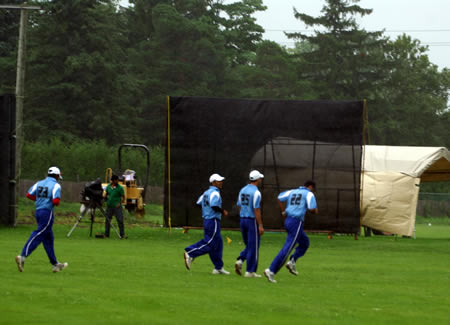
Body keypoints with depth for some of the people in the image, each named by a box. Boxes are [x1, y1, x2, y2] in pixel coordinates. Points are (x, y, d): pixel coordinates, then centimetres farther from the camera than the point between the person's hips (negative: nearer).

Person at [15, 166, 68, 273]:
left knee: (48, 238, 14)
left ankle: (55, 264, 21)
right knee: (38, 236, -12)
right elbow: (56, 201, -20)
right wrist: (57, 203, 3)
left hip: (38, 212, 8)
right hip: (47, 212, -8)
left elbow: (29, 194, 6)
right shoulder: (56, 185, -8)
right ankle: (23, 256, -28)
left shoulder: (39, 183, 11)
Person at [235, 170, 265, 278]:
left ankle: (240, 261, -4)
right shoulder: (256, 192, -14)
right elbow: (256, 209, -18)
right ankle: (250, 271, 2)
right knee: (253, 246, 0)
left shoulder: (243, 190, 10)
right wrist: (260, 225, -17)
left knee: (249, 245, 18)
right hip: (252, 221, -7)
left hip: (242, 220, 7)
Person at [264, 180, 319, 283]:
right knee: (287, 248, -10)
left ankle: (292, 261, 6)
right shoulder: (309, 194, -1)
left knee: (305, 242, 24)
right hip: (296, 223, -8)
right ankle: (271, 270, -18)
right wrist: (315, 211, 11)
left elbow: (280, 197, 15)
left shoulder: (292, 192, 18)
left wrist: (283, 211, 18)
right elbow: (311, 209, -11)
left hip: (288, 220, 8)